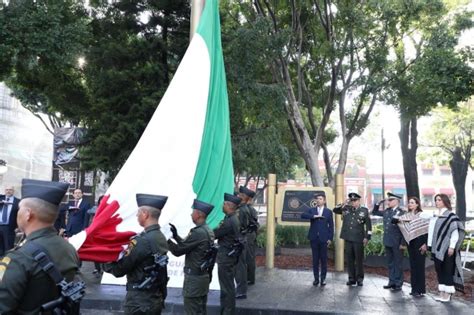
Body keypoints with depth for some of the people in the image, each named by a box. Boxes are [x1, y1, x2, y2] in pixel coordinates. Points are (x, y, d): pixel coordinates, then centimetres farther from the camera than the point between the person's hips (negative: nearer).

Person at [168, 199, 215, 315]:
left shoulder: (197, 232, -22)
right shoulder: (208, 231, 8)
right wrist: (176, 236, 8)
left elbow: (178, 251, -17)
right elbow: (187, 245, 14)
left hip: (194, 277, -9)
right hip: (204, 275, 9)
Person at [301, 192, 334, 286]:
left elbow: (331, 226, 4)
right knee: (315, 259, 5)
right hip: (314, 238, 1)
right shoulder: (311, 210, 8)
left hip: (323, 238, -1)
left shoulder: (328, 212, 7)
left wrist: (330, 238, -3)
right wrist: (313, 216, -21)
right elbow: (303, 215, -10)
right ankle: (316, 278, 13)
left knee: (323, 259, 2)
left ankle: (323, 278, 12)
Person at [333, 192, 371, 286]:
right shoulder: (346, 209, 7)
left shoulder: (364, 210, 1)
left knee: (359, 260, 4)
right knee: (349, 260, 8)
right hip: (348, 239, 3)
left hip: (359, 239, -3)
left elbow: (368, 225, 1)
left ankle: (360, 279, 15)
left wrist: (367, 237, -5)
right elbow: (335, 210, 6)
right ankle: (351, 278, 17)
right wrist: (344, 204, -5)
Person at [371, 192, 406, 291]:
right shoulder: (386, 211, 10)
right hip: (387, 242, 7)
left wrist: (403, 243, -15)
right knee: (390, 263, 13)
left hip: (397, 243, -7)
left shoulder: (402, 213, -9)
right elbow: (374, 212, 23)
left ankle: (398, 284, 11)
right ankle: (392, 282, 23)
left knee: (397, 263, 3)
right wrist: (378, 203, 7)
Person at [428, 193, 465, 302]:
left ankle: (447, 293, 6)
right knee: (439, 269, 9)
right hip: (437, 248, 7)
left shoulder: (451, 215, -8)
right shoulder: (436, 216, 12)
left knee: (447, 270, -1)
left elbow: (455, 232, -12)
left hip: (446, 248, -7)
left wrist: (452, 247, -18)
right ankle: (442, 292, 17)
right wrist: (430, 245, 12)